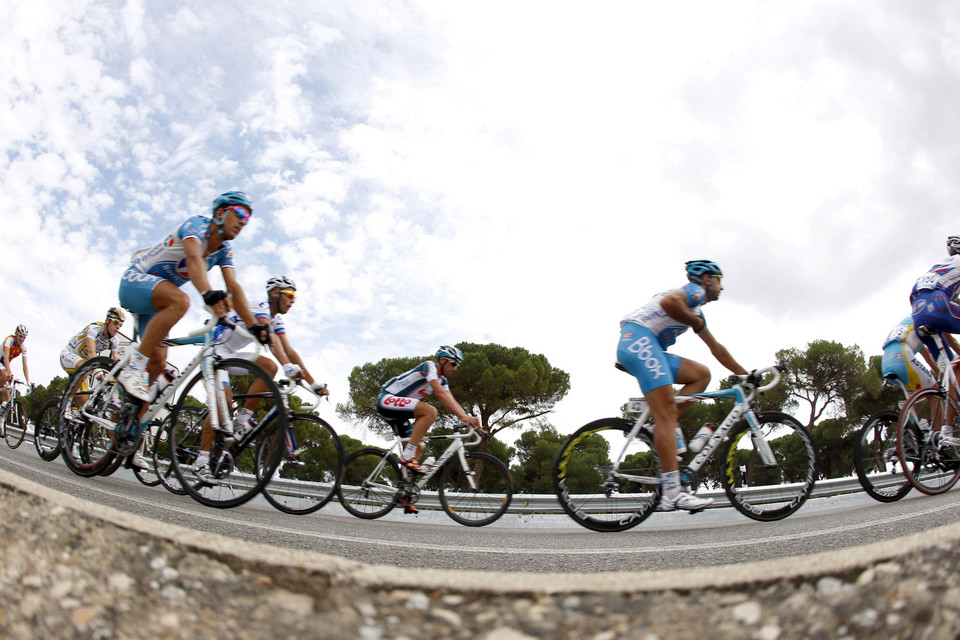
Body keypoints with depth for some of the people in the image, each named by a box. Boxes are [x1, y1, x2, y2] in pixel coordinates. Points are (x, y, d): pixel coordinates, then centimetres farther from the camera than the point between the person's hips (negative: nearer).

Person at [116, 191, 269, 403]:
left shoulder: (224, 252, 2)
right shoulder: (197, 224, -19)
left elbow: (234, 287, -10)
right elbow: (194, 259, -39)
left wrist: (253, 325, -23)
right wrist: (209, 295, -58)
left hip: (154, 303, 8)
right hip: (136, 280, -8)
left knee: (158, 362, -3)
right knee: (180, 301, -38)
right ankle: (134, 368, -33)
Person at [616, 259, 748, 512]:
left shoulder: (696, 309, 31)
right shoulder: (695, 290, 3)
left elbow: (716, 349, 35)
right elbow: (668, 302, -21)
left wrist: (744, 374, 36)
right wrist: (696, 322, -5)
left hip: (641, 348, 10)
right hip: (639, 340, -10)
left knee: (701, 374, 9)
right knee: (666, 412, -17)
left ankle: (665, 428, -2)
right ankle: (672, 493, -23)